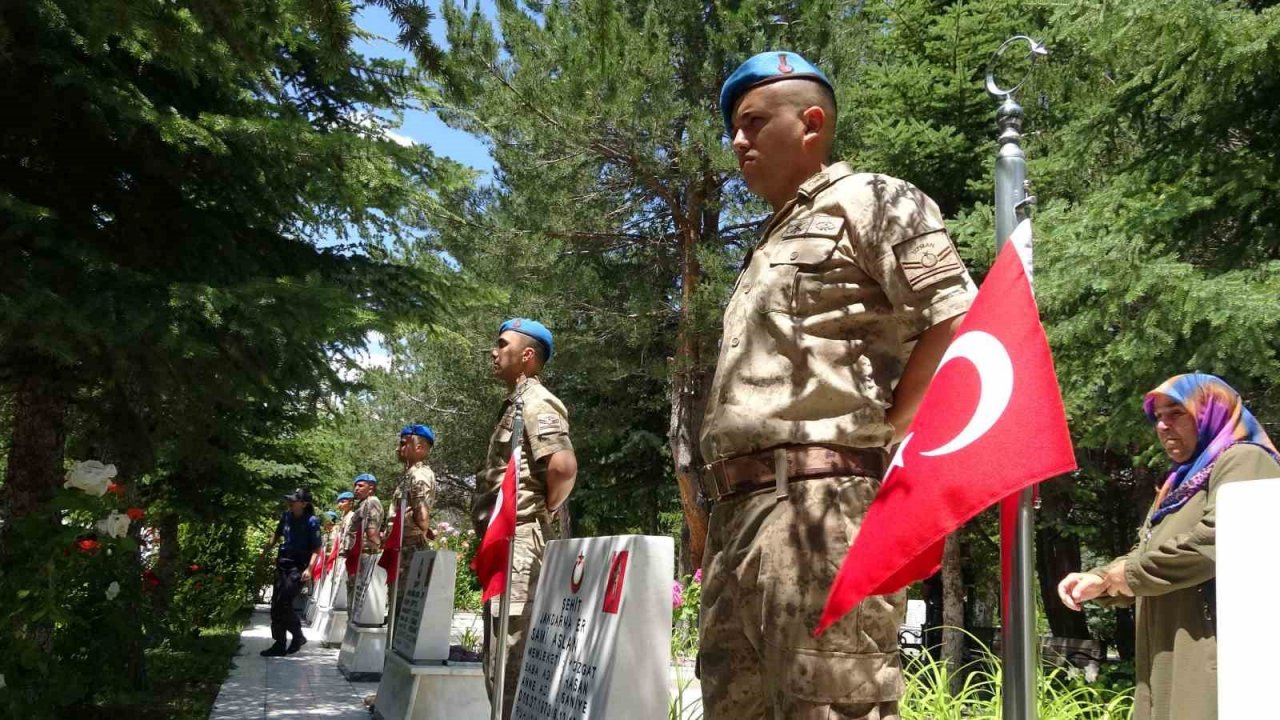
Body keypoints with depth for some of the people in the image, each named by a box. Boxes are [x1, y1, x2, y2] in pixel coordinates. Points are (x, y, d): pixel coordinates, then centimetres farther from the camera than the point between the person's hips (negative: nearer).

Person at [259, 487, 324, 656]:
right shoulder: (286, 516, 4)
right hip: (283, 563, 7)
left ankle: (298, 636, 7)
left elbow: (317, 548, -14)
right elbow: (276, 536, 20)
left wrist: (309, 569, -23)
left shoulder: (311, 521, -13)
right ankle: (279, 644, 15)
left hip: (299, 566, -7)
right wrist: (264, 553, 20)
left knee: (283, 603, -14)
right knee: (276, 605, 6)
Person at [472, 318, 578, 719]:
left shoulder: (536, 403, -10)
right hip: (505, 543, 11)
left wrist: (541, 513, -12)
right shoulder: (514, 404, 20)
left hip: (520, 542, -11)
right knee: (500, 657, 15)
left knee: (513, 657, -8)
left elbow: (564, 466, -25)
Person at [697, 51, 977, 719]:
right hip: (737, 512, 9)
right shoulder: (770, 247, 30)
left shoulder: (868, 200, 4)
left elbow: (957, 324, -8)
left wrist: (880, 431, -8)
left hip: (816, 504, -9)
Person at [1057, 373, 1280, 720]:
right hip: (1173, 657, 9)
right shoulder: (1182, 484, 26)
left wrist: (1129, 573, -10)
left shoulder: (1243, 461, -3)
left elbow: (1217, 539, -20)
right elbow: (1145, 552, 23)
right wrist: (1099, 580, 3)